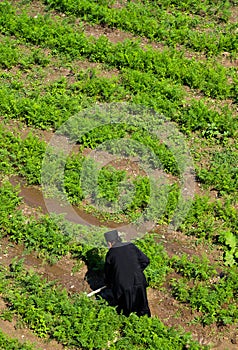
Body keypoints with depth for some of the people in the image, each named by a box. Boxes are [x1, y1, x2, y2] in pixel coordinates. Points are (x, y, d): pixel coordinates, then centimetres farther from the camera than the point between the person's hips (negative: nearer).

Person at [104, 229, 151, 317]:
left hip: (122, 288, -3)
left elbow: (107, 272, 11)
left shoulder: (110, 253, -3)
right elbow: (145, 261, 4)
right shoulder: (131, 246, 1)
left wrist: (109, 284, 31)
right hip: (138, 283, 3)